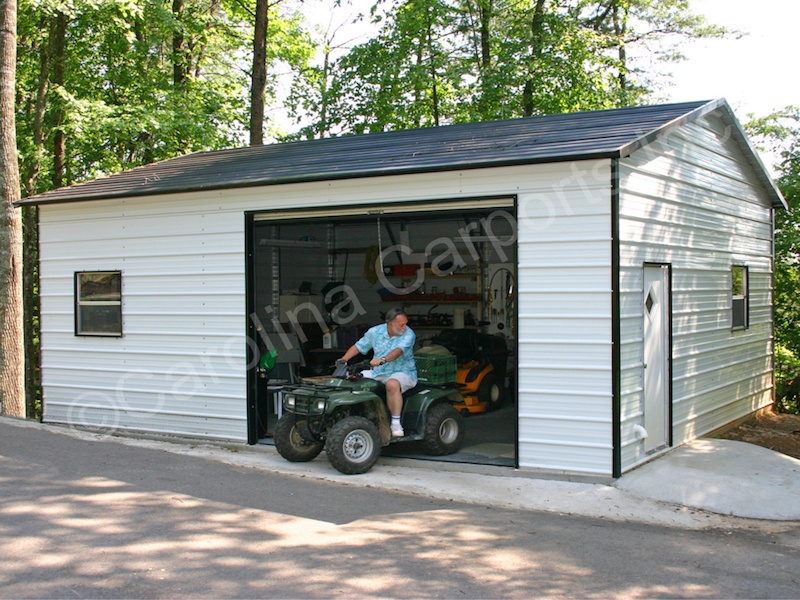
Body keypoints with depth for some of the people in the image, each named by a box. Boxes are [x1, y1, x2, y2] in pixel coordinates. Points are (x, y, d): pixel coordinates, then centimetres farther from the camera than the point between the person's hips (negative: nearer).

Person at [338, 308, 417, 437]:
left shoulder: (408, 335, -11)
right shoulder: (375, 332, 2)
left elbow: (398, 351, -29)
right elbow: (358, 347, 10)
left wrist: (383, 360, -47)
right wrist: (343, 359, -7)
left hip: (403, 373, -5)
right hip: (378, 373, 5)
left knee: (392, 384, -39)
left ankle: (396, 423, -29)